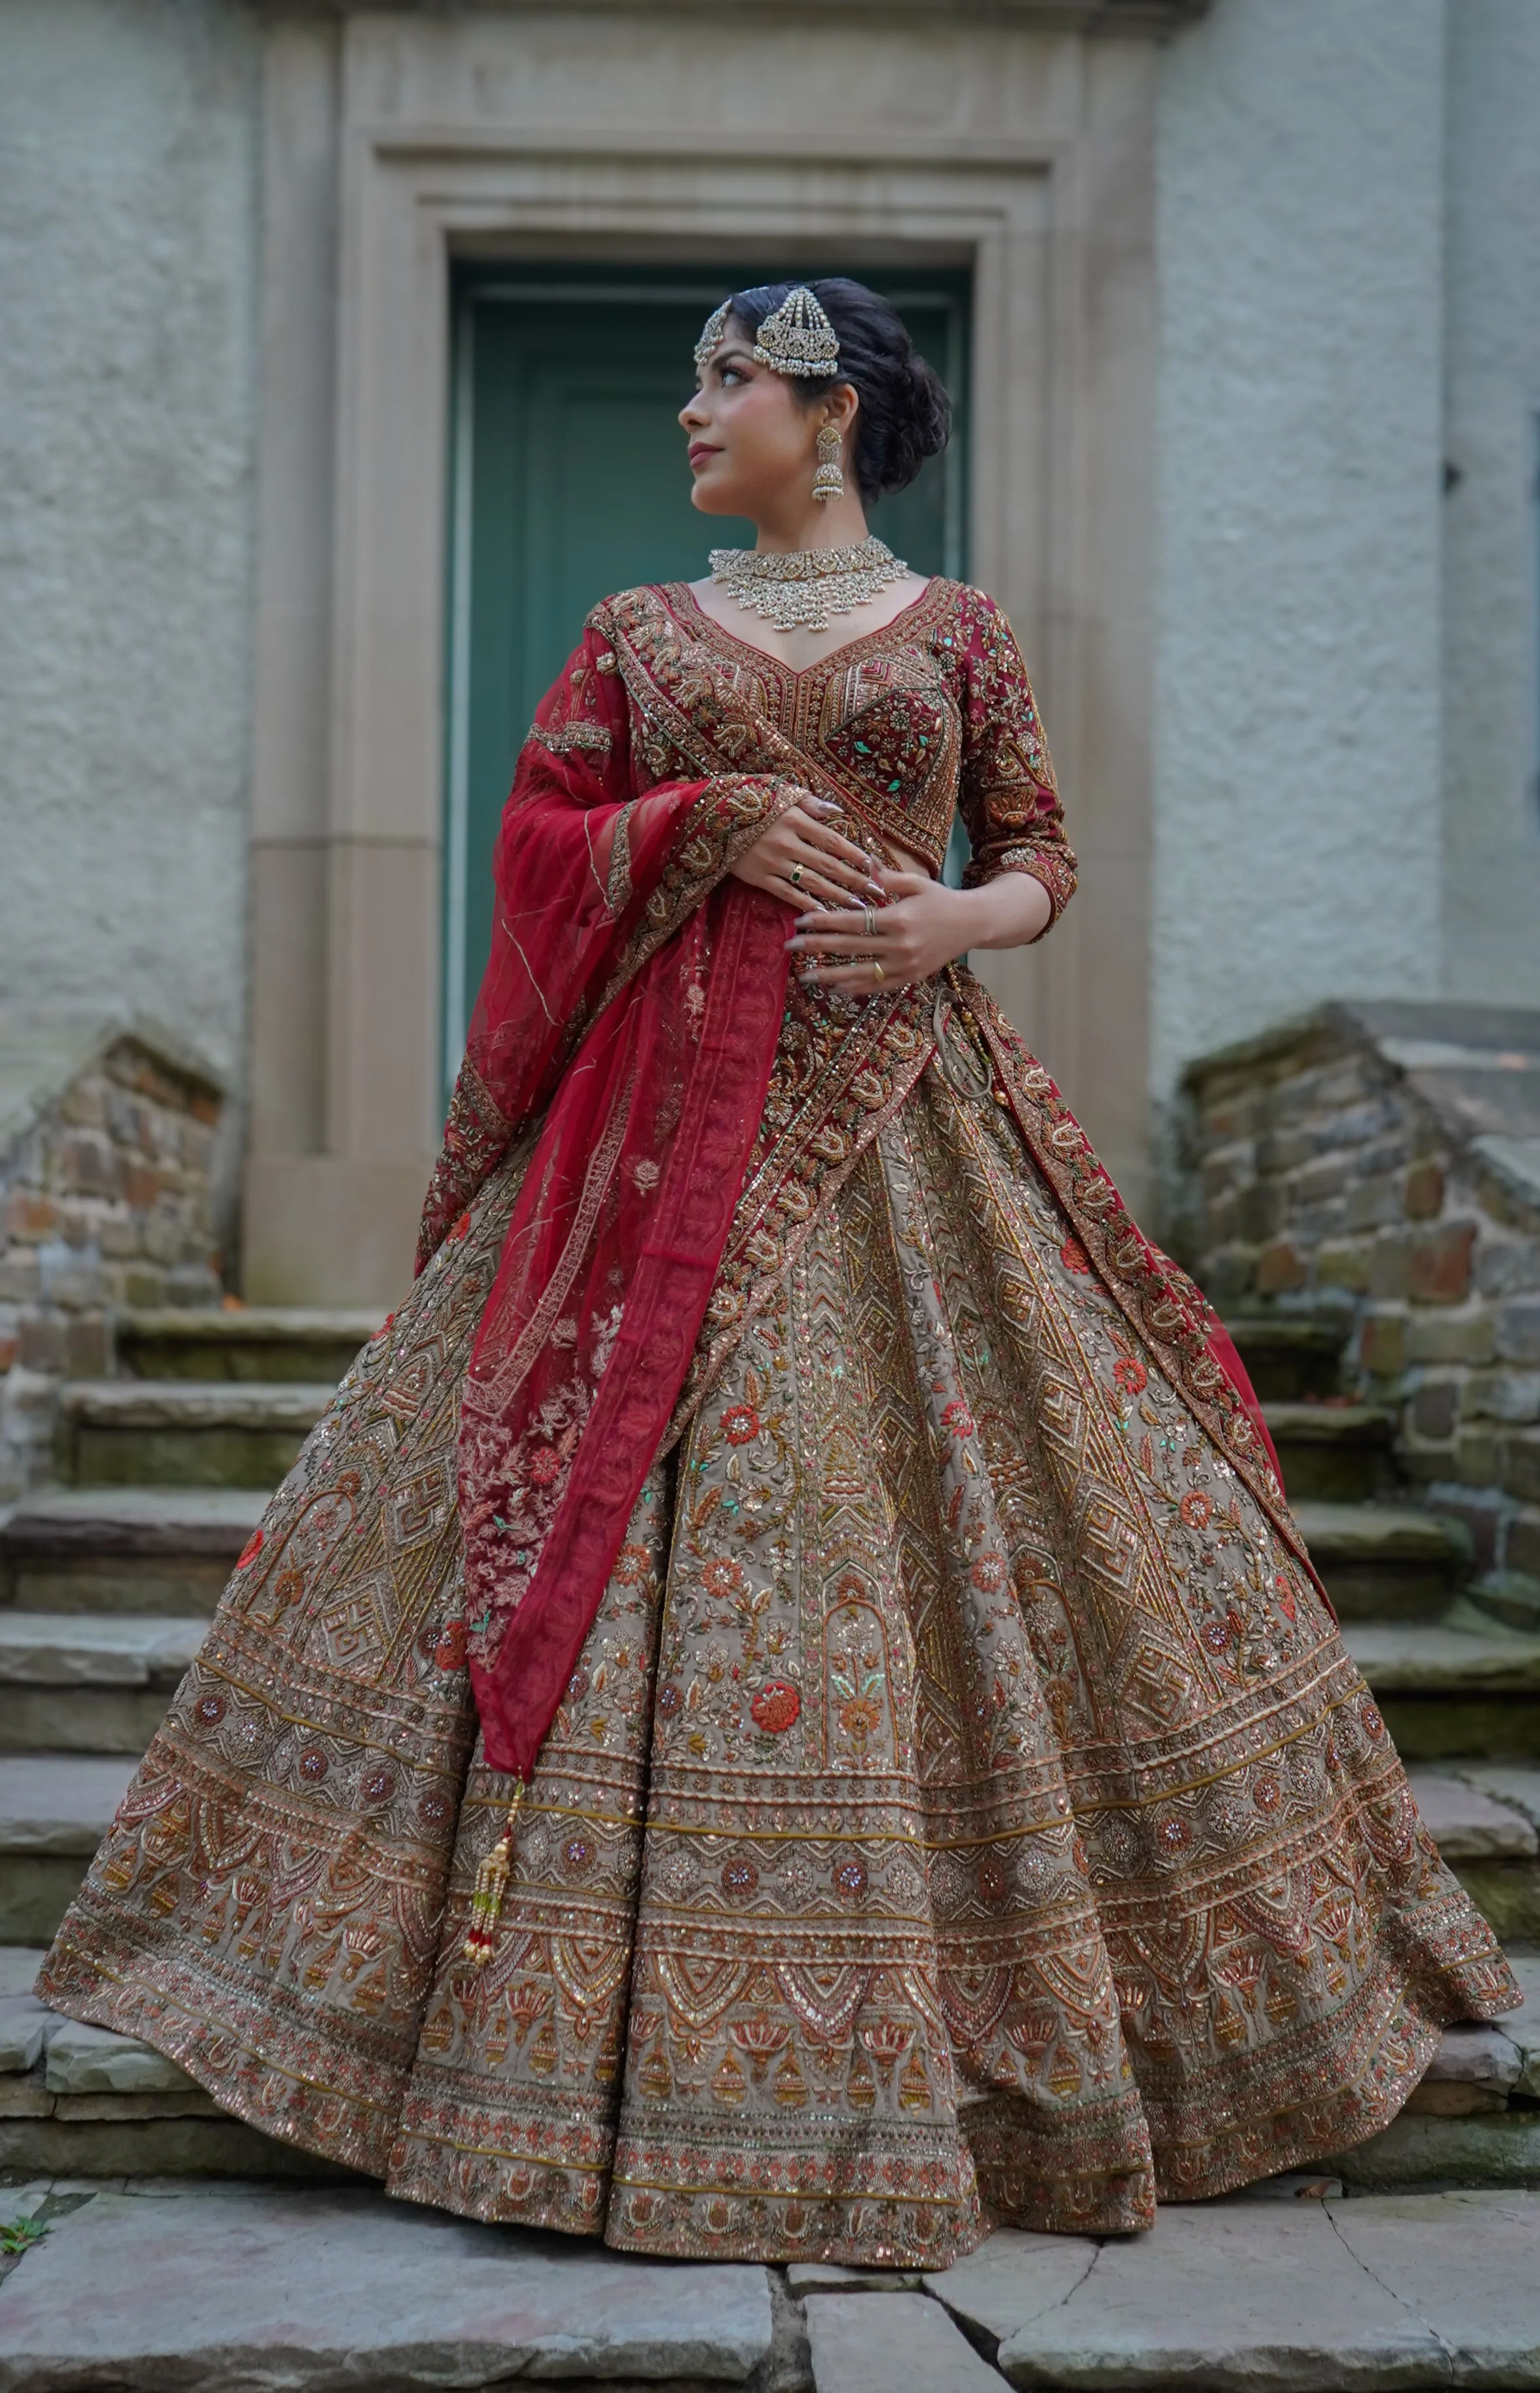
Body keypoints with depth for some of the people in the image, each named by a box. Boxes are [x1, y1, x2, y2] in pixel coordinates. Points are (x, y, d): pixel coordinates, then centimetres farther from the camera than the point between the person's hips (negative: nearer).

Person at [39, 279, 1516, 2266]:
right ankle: (646, 2017, 9)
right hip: (669, 1122, 1)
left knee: (972, 1512, -1)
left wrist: (956, 915, -11)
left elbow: (1046, 856, 10)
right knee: (632, 1519, -3)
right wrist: (715, 818, -9)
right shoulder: (635, 635, 14)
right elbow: (542, 840, 6)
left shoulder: (956, 633, 11)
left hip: (900, 1115, -1)